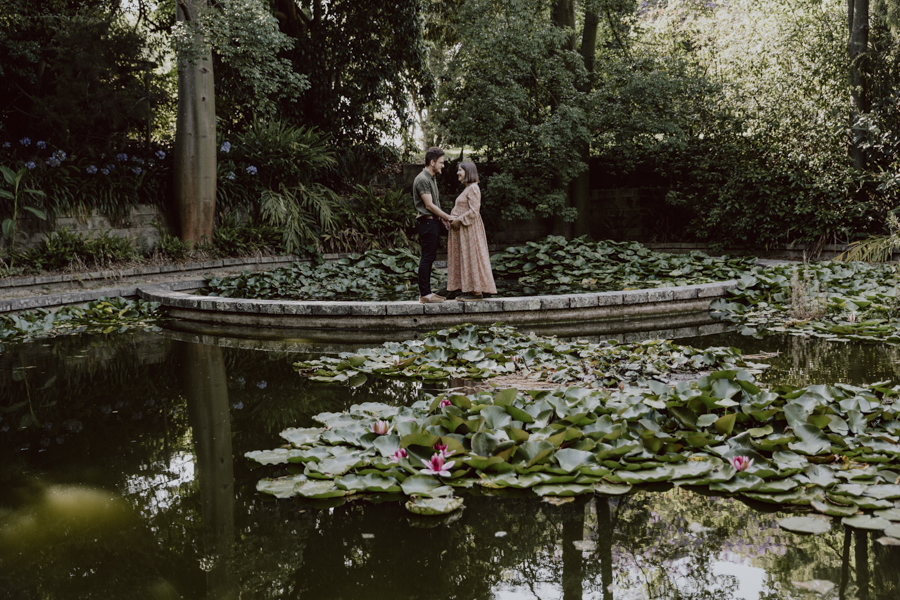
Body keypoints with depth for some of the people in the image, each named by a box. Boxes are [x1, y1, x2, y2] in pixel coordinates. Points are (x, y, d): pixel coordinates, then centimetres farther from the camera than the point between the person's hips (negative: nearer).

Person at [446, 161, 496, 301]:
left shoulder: (473, 189, -13)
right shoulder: (467, 189, 17)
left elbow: (473, 211, -20)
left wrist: (458, 220, -16)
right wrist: (453, 219, 8)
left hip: (470, 229, -10)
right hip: (463, 229, 10)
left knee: (472, 258, -8)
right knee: (464, 259, 9)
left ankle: (477, 292, -5)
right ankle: (469, 290, 12)